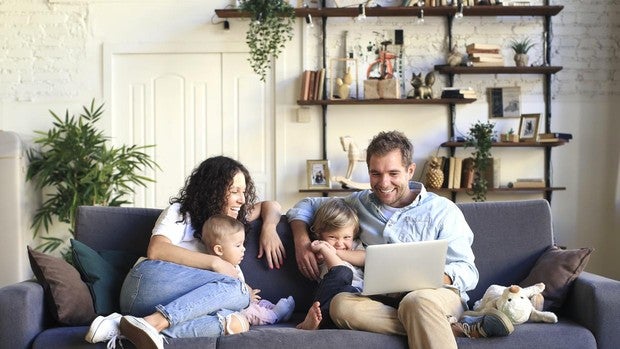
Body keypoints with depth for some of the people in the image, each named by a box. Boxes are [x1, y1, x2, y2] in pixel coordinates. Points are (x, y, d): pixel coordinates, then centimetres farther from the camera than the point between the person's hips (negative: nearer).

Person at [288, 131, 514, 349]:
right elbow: (307, 205, 24)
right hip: (384, 301, 5)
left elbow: (468, 272, -1)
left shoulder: (442, 210, 5)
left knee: (417, 301, -42)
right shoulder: (361, 202, 16)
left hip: (437, 295, -5)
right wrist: (302, 242, 3)